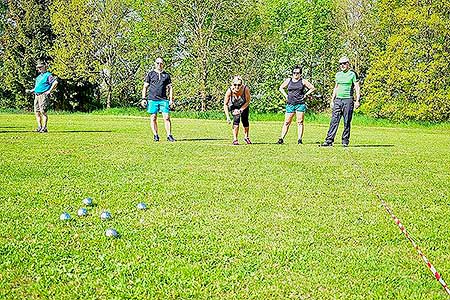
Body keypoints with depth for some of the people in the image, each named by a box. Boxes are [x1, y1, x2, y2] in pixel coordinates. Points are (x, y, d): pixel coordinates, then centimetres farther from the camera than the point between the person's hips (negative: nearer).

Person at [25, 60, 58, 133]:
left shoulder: (48, 75, -4)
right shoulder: (38, 77, 24)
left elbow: (55, 82, -17)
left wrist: (50, 91, -16)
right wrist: (30, 91, 14)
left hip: (43, 95, -9)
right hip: (37, 95, 9)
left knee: (43, 111, -13)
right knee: (37, 112, 5)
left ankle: (44, 128, -10)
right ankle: (39, 127, 12)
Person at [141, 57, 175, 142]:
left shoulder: (166, 75, 13)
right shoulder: (150, 74, 9)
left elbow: (170, 88, 15)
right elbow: (145, 87, 9)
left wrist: (171, 99, 6)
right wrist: (143, 99, 1)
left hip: (163, 99, 1)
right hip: (152, 99, -1)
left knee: (166, 117, -7)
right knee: (153, 118, 1)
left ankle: (169, 135, -4)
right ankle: (155, 135, 8)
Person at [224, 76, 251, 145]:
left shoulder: (246, 89, -34)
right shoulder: (229, 91, -33)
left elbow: (248, 101, -19)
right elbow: (225, 104, -24)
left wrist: (240, 110, -27)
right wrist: (227, 117, -31)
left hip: (244, 106, 1)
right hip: (233, 106, -1)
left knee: (245, 121, -2)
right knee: (236, 119, -20)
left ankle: (246, 137, 24)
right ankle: (235, 139, -12)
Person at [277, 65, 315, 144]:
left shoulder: (303, 81, 4)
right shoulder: (288, 80, 10)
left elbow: (312, 88, 9)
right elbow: (281, 88, 23)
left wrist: (305, 95, 2)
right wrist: (286, 96, 11)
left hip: (300, 104, -2)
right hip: (290, 104, 2)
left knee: (300, 122, -2)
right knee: (287, 122, 1)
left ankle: (300, 139, 1)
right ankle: (281, 138, 2)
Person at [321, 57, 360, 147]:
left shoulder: (352, 74, -2)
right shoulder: (338, 74, 14)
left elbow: (357, 88, -4)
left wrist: (357, 101, -13)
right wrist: (332, 100, 16)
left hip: (348, 100, -4)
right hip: (338, 100, 5)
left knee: (347, 122, 0)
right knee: (334, 121, -2)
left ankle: (345, 141, 8)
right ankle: (329, 140, -5)